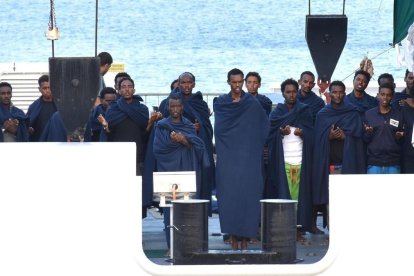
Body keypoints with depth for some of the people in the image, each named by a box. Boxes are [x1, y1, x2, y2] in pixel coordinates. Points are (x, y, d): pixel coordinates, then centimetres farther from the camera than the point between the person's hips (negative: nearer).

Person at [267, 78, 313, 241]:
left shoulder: (305, 111, 13)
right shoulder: (277, 113, 12)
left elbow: (311, 135, 7)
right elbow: (271, 136, 6)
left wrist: (302, 133, -14)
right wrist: (281, 132, -15)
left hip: (301, 160, 1)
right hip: (283, 160, -1)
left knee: (300, 194, -4)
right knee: (284, 193, -8)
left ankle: (299, 229, -1)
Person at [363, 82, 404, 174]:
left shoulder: (399, 115, 6)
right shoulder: (369, 114, 4)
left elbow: (403, 142, 11)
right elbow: (364, 140, 8)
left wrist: (399, 137, -10)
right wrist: (368, 134, -13)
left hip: (393, 164, 1)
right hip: (374, 163, 0)